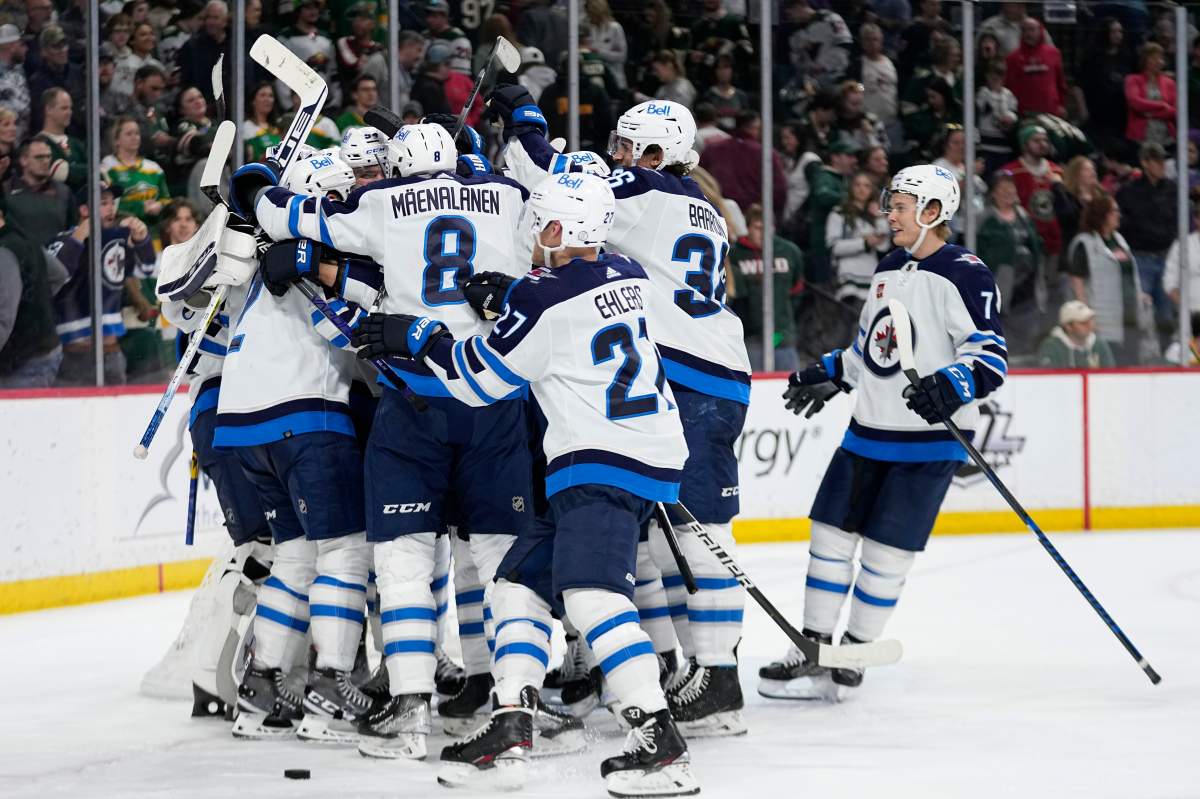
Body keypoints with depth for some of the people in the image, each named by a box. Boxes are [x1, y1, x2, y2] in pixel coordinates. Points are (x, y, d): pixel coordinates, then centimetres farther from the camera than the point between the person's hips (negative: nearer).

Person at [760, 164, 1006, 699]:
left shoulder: (965, 274, -12)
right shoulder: (889, 269, 13)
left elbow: (992, 359, -18)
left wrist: (952, 386, -34)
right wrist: (830, 375, 24)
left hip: (930, 441, -8)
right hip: (869, 431, 8)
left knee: (885, 553, -3)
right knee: (831, 535, 6)